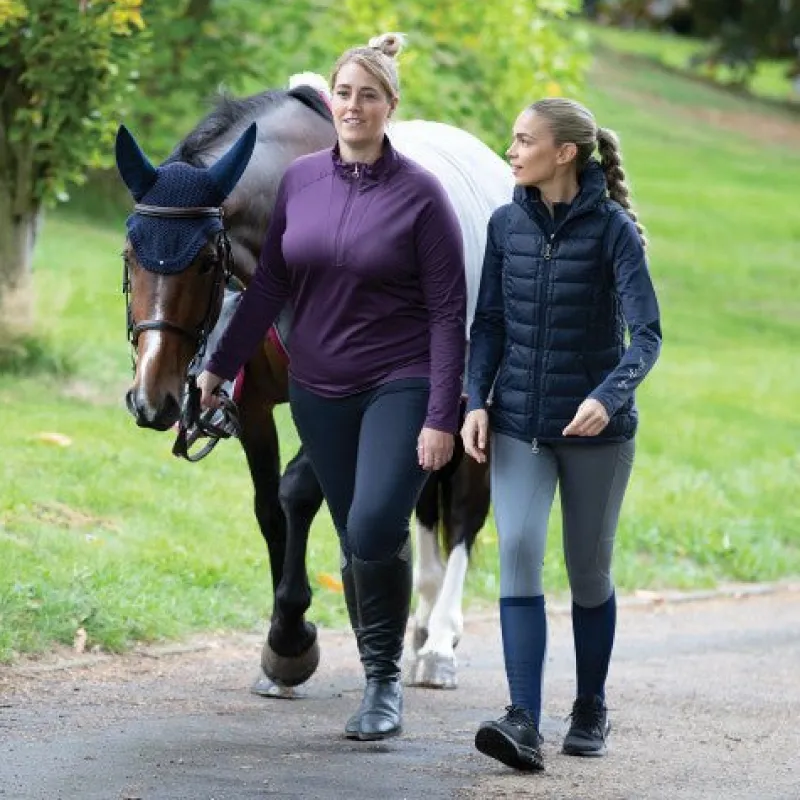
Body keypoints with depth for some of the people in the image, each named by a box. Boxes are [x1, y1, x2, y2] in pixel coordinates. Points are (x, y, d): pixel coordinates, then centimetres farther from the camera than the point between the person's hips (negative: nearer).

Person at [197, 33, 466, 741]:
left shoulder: (420, 193, -9)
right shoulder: (301, 180, 4)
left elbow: (449, 312, -10)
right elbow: (268, 286, 12)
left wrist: (441, 417, -15)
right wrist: (220, 368, 10)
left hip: (400, 387, -4)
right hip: (319, 391, 5)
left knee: (374, 529, -21)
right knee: (357, 542, 9)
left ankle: (387, 676, -4)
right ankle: (380, 685, 21)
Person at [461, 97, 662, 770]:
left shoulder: (612, 228, -10)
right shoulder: (507, 225, 3)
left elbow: (647, 334, -15)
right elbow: (490, 324, 10)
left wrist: (610, 396, -32)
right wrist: (475, 400, -4)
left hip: (595, 431, -3)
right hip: (519, 426, 3)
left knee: (589, 571, 9)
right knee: (518, 552, -15)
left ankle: (591, 711, 29)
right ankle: (524, 723, -21)